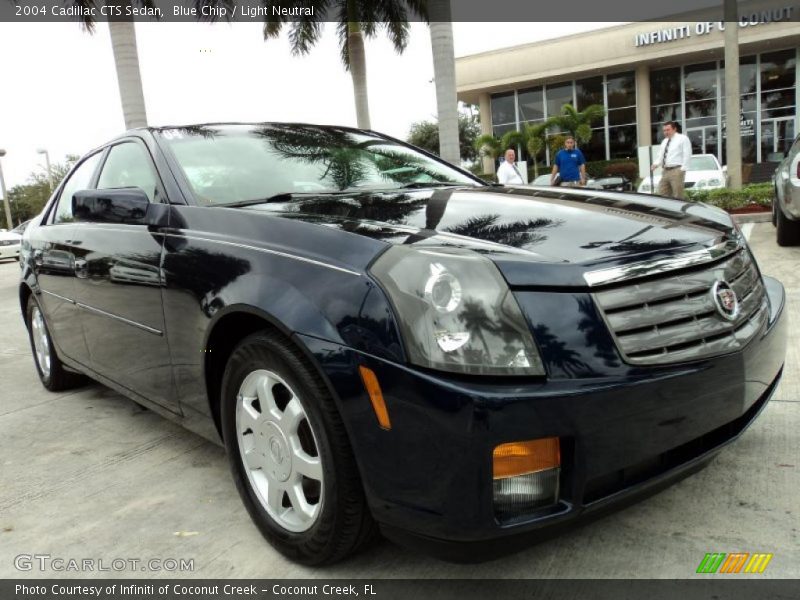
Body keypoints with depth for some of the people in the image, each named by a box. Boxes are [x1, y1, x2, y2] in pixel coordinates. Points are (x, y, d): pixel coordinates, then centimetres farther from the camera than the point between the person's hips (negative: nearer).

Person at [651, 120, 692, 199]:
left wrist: (682, 169, -13)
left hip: (676, 171, -7)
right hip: (665, 171, 7)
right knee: (662, 195, 1)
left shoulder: (683, 139, 2)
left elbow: (687, 155, -4)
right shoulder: (664, 141, 23)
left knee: (677, 197, -8)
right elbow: (660, 155, 21)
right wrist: (655, 164, 0)